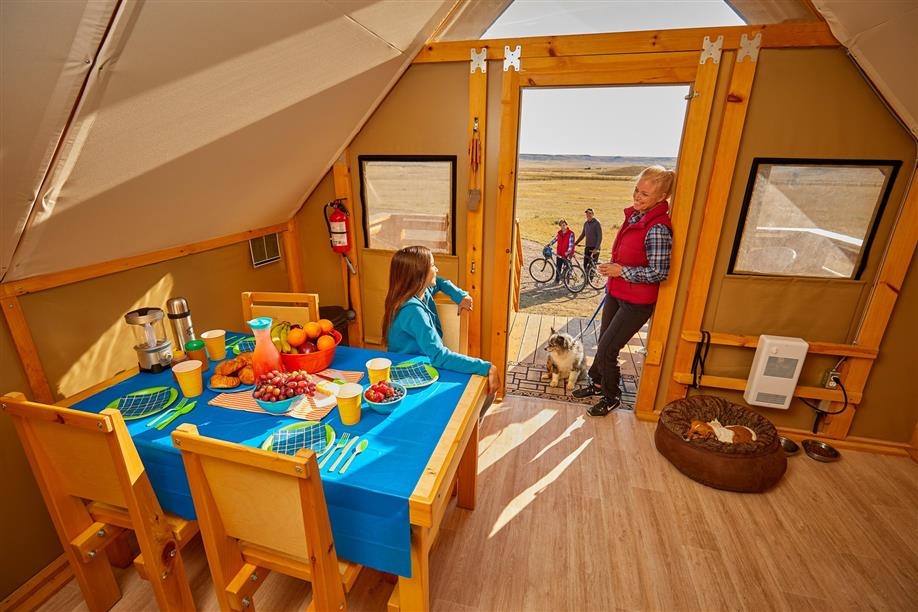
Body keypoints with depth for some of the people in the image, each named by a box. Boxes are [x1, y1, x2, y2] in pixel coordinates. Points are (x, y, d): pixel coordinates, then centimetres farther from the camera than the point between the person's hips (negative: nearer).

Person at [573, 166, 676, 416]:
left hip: (637, 302, -8)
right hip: (616, 293, 8)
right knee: (604, 342, 21)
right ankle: (596, 383, 43)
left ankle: (612, 397, 25)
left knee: (606, 351, 0)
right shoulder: (634, 215, 1)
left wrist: (622, 271, -23)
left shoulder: (658, 229, -25)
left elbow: (659, 272, -23)